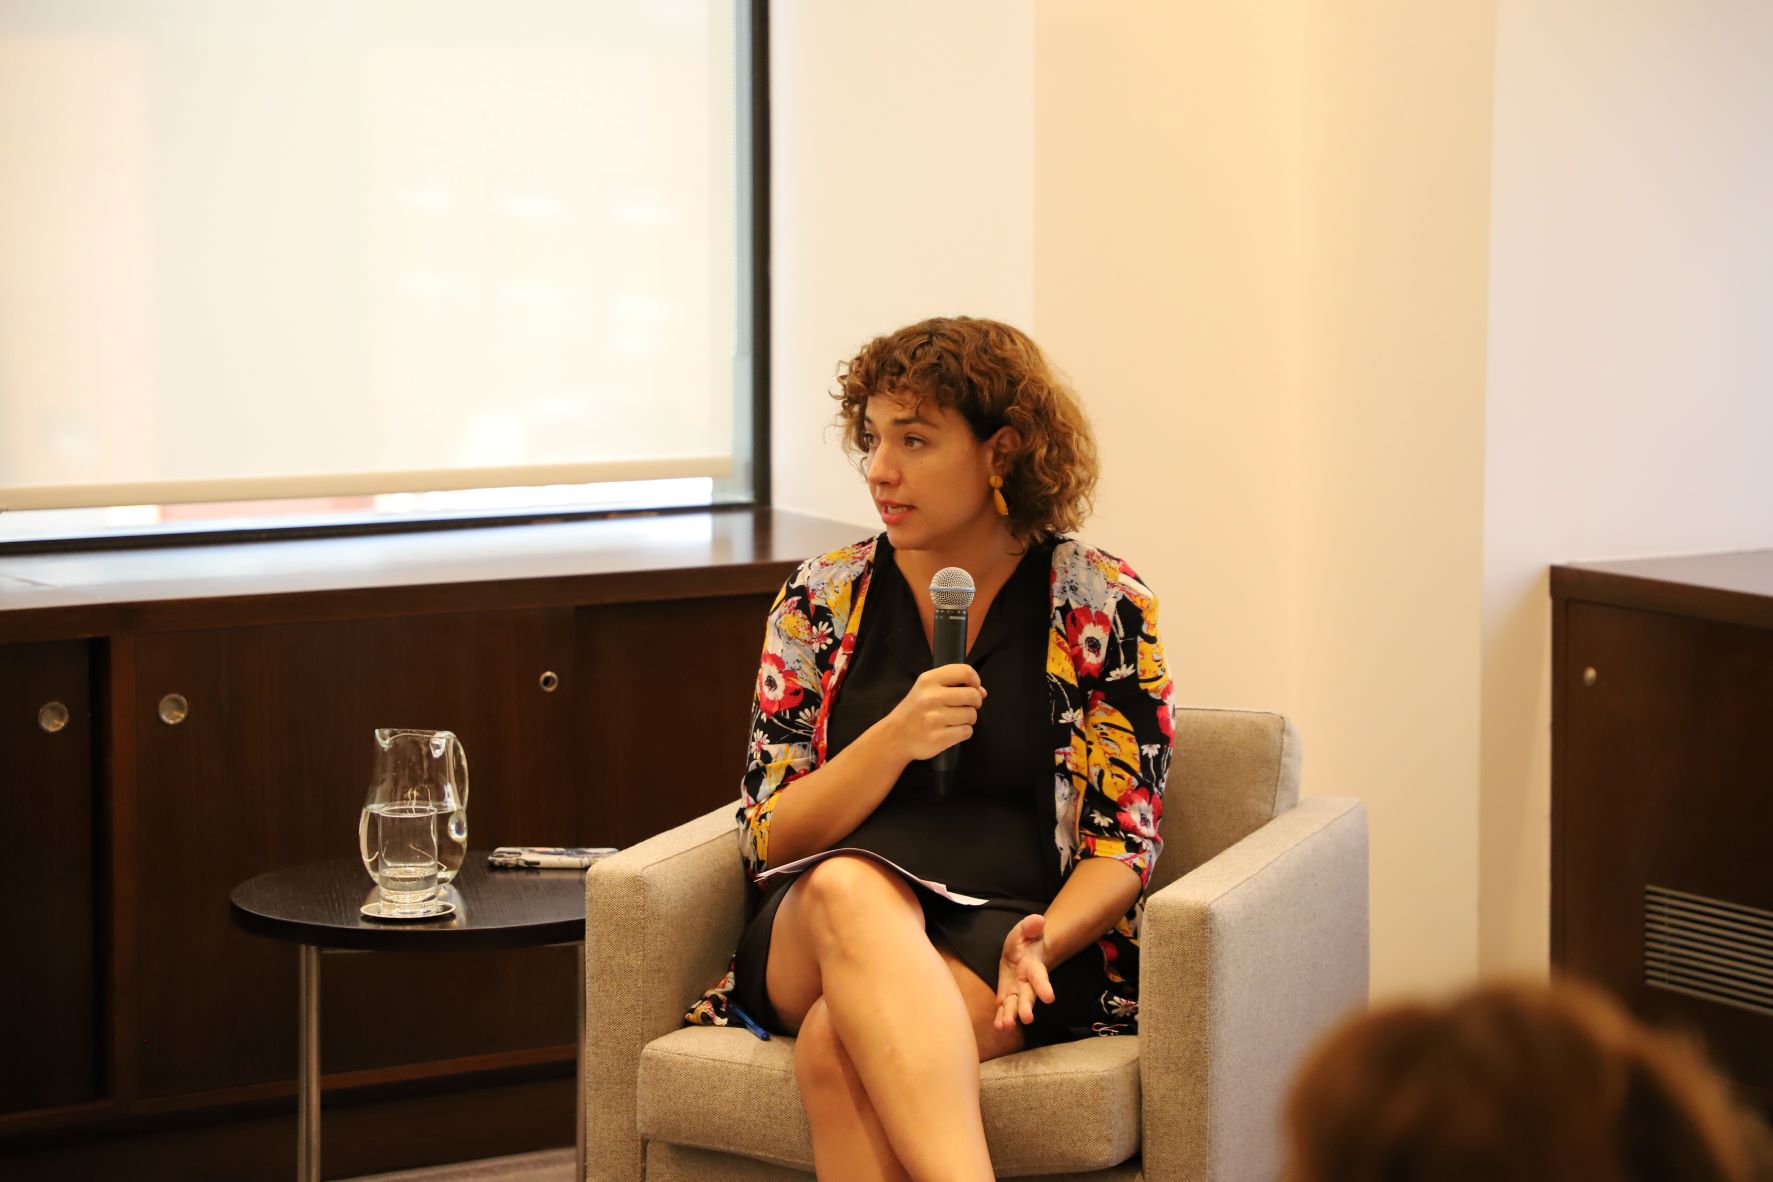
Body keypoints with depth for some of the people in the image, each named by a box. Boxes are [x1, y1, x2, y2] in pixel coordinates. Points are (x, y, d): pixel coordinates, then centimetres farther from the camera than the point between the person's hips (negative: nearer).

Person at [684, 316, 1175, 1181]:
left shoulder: (1103, 604, 6)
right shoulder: (822, 599, 12)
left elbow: (1122, 847, 3)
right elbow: (769, 841, 7)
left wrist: (1040, 941, -19)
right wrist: (895, 739, -10)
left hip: (1008, 929, -2)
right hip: (814, 937, 2)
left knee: (838, 1046, -36)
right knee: (848, 890, -38)